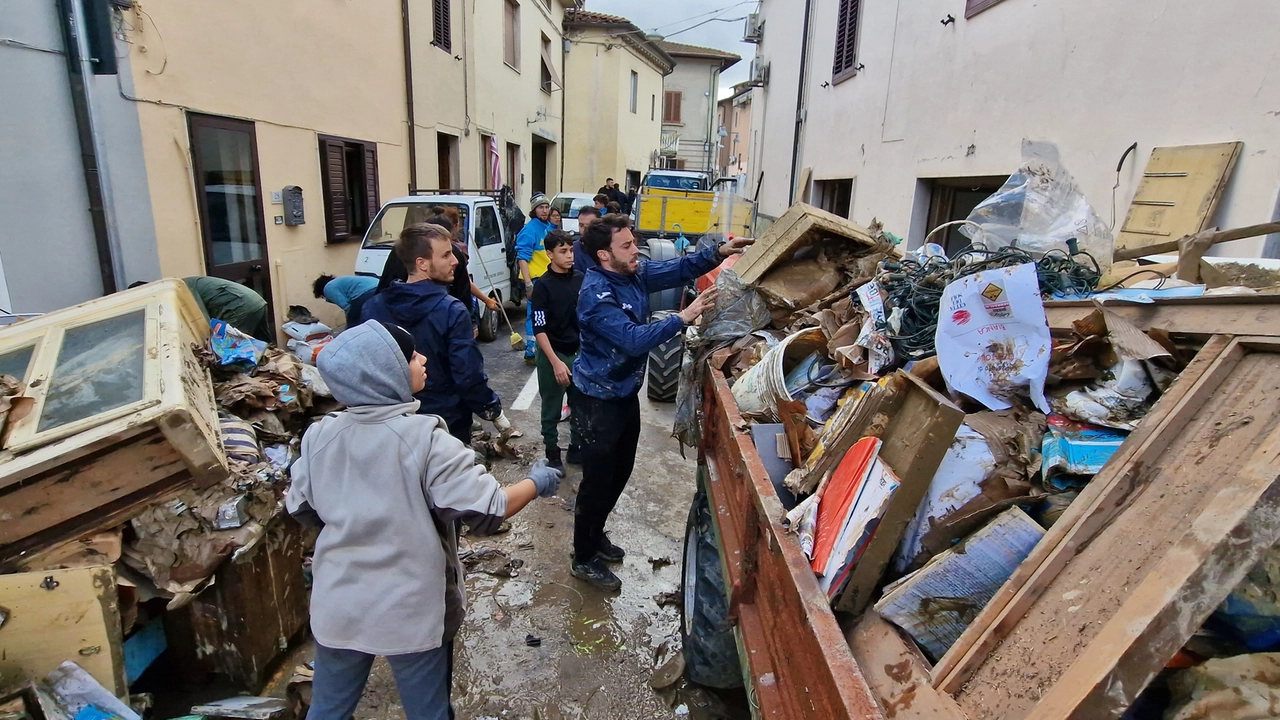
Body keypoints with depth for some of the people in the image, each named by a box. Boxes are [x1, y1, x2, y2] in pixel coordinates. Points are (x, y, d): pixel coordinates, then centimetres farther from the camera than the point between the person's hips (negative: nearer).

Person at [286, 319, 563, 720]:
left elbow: (302, 510, 7)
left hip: (337, 607, 5)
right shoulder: (423, 439, -24)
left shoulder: (319, 436, -7)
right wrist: (535, 483, -7)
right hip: (411, 612, -4)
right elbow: (487, 511, -24)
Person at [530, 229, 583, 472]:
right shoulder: (543, 285, -11)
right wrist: (555, 362, -19)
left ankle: (576, 450, 31)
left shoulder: (580, 280, 1)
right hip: (553, 355, -4)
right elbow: (539, 329, -13)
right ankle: (552, 456, 25)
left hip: (579, 353, 4)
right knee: (552, 411, 9)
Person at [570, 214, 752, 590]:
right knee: (598, 480, 4)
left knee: (620, 471, 21)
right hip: (600, 399, -9)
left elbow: (677, 269, 2)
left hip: (626, 391, 9)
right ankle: (583, 559, 23)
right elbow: (633, 339, -34)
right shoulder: (596, 294, -26)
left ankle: (595, 534, 42)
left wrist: (718, 252, -12)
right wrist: (683, 317, -35)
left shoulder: (634, 273, -1)